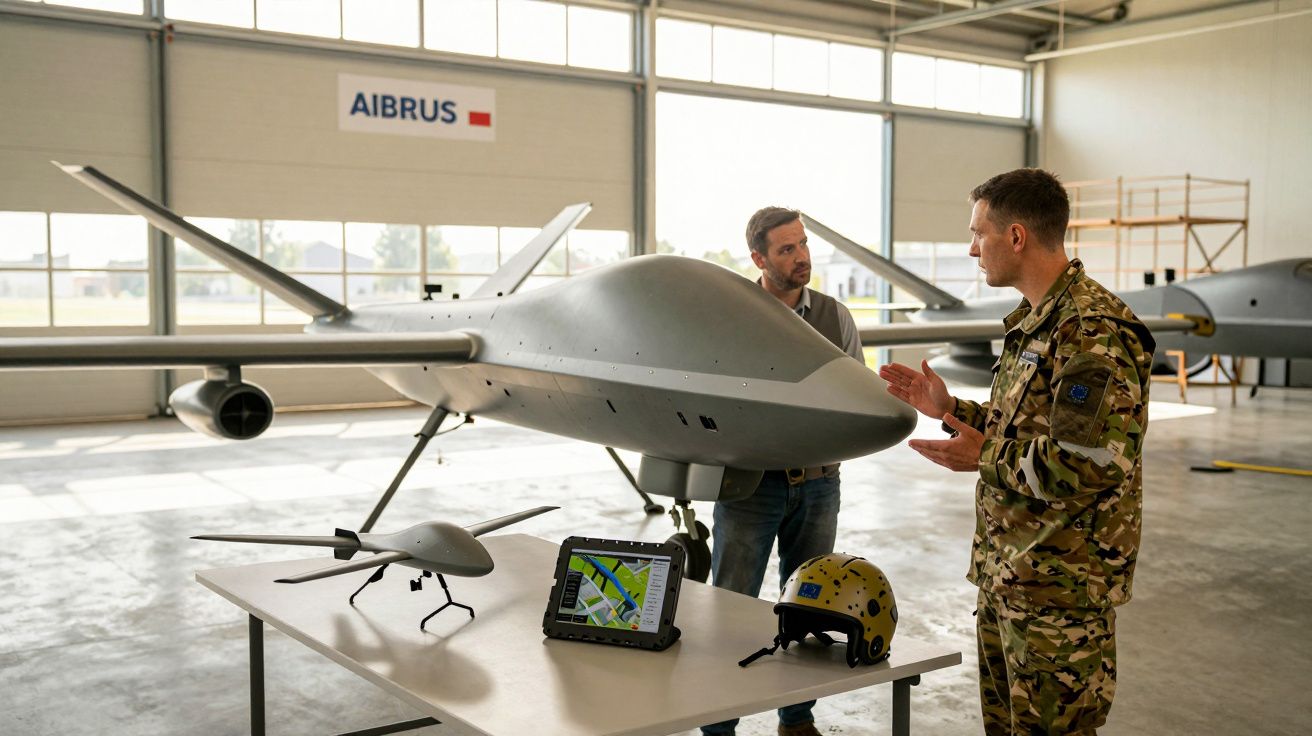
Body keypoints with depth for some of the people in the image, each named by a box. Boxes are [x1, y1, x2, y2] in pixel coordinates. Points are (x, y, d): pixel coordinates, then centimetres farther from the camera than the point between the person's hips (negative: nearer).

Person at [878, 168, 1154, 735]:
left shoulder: (1094, 333, -21)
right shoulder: (1033, 321, 13)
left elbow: (1093, 464, -28)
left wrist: (985, 458, -17)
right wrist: (949, 407, 11)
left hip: (1060, 584, -10)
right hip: (1007, 575, 10)